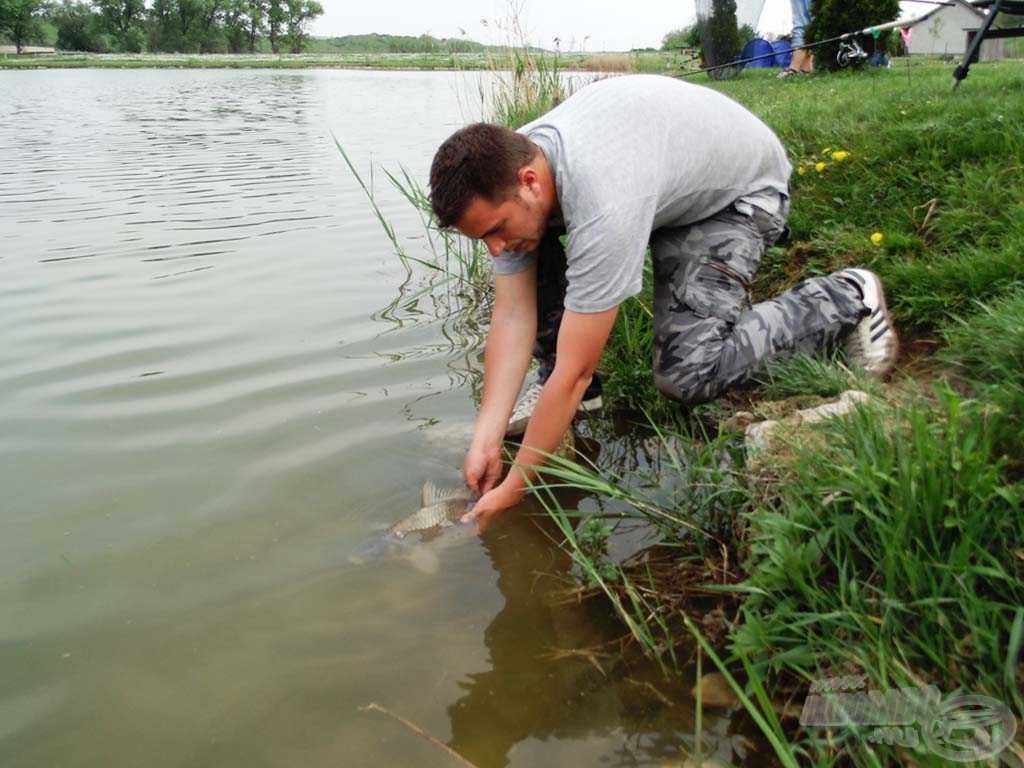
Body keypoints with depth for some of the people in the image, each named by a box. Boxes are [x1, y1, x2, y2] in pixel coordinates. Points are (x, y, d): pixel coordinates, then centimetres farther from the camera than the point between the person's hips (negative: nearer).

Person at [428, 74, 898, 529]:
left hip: (742, 186, -7)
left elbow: (575, 372, -38)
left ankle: (845, 301, -3)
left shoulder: (603, 206, -43)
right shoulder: (508, 170, -19)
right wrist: (486, 439, -20)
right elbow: (513, 316, -15)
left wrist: (515, 487, -30)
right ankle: (558, 391, 3)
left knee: (685, 373, -22)